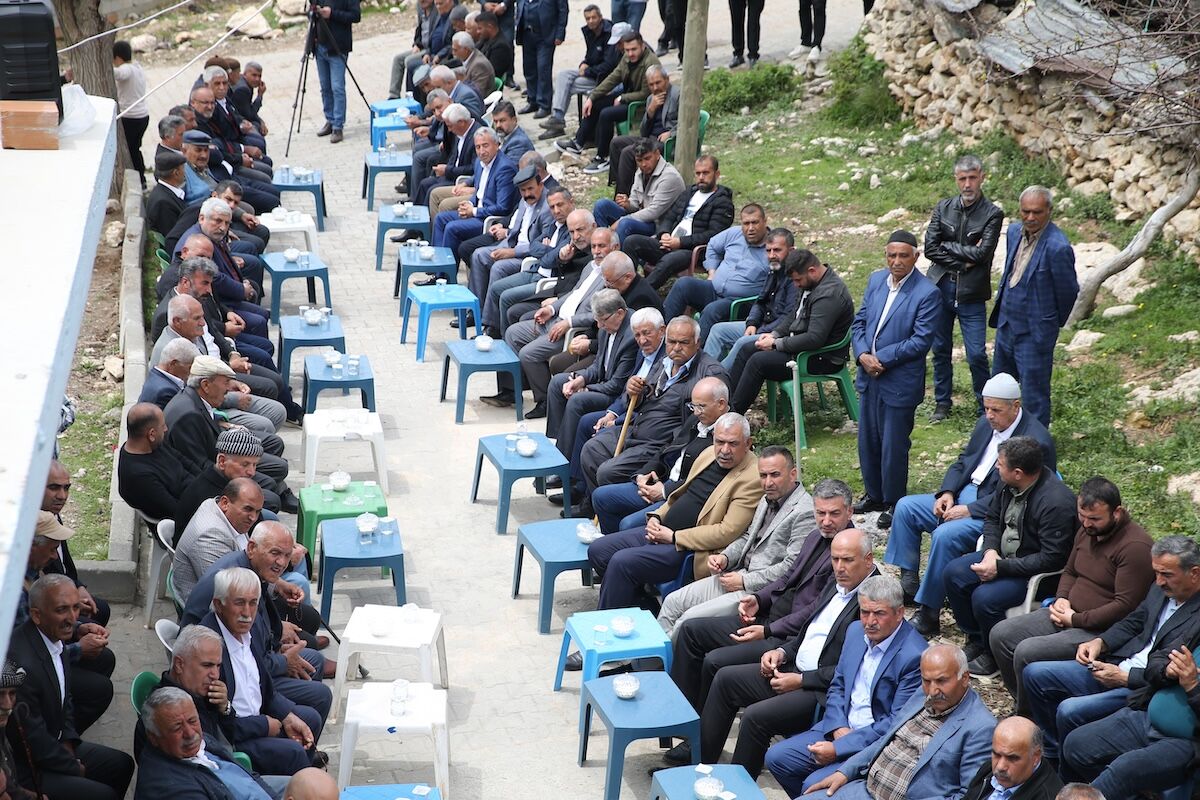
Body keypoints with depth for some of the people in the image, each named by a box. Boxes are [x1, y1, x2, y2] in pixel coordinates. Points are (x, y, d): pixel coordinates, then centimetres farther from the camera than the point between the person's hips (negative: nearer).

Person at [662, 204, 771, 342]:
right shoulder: (734, 234, 11)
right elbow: (713, 246, 29)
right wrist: (712, 272, 17)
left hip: (738, 300, -6)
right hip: (714, 288, 6)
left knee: (712, 310, -36)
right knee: (683, 284, -20)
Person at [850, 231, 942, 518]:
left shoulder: (927, 294, -15)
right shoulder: (876, 280, 5)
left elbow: (921, 341, -18)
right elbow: (860, 321, 9)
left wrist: (881, 358, -18)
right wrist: (862, 355, -9)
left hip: (900, 383, -6)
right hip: (869, 376, 6)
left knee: (894, 447, 5)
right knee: (867, 441, 17)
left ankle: (894, 502, 22)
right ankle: (874, 495, 34)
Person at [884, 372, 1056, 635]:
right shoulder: (986, 424, 7)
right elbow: (962, 462, 16)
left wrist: (969, 511, -21)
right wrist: (947, 493, -2)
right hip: (962, 496, 9)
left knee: (945, 535, -30)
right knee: (906, 507, 0)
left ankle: (929, 613, -21)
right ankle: (908, 581, 4)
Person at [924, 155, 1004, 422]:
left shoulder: (992, 214, -6)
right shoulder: (943, 208, 5)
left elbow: (981, 253, -17)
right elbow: (929, 248, -4)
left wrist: (947, 246, -8)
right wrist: (962, 259, -12)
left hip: (971, 293, -4)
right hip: (940, 288, 4)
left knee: (976, 355, -4)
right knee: (940, 349, 13)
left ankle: (985, 407, 13)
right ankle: (942, 402, 28)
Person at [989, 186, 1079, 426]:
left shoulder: (1057, 247, -23)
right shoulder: (1015, 231, 1)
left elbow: (1068, 291, -12)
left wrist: (1053, 324, 2)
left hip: (1034, 332, -8)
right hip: (1007, 324, 8)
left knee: (1034, 396, 4)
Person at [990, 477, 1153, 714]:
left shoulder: (1135, 547, -19)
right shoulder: (1087, 531, 9)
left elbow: (1125, 606, -23)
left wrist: (1075, 619, -17)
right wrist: (1061, 599, 3)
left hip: (1100, 630, -9)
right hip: (1068, 615, 10)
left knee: (1026, 653, -24)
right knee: (1000, 635, -1)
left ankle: (1030, 718, -1)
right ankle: (1024, 704, 11)